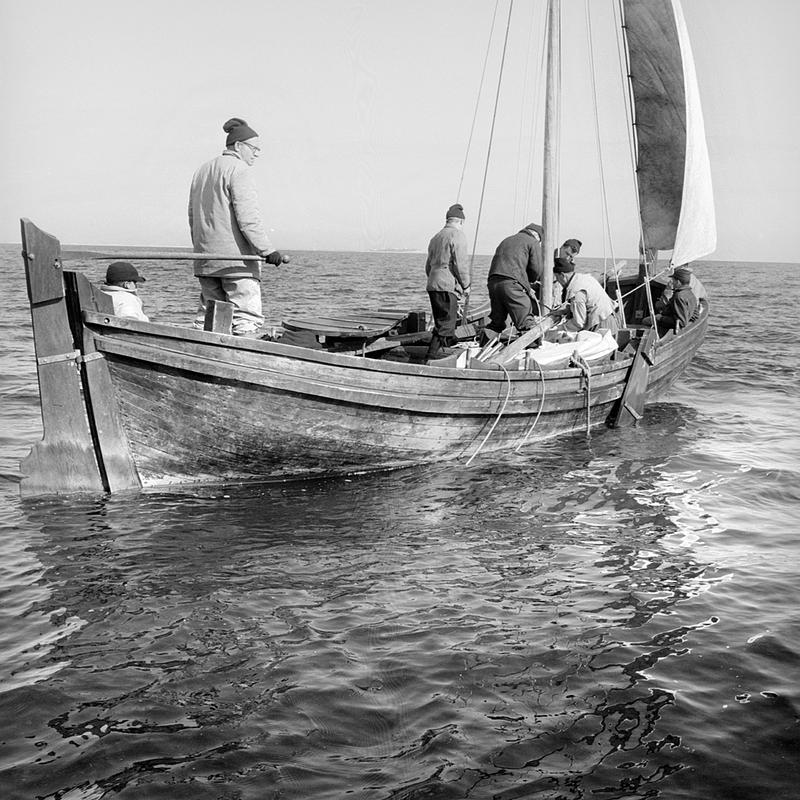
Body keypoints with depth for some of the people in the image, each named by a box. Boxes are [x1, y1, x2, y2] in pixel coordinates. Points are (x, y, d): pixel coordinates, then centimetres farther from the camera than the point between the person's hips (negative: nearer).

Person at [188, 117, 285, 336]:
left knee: (208, 314, 11)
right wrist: (267, 250, -17)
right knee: (247, 317, -9)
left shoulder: (203, 170, 20)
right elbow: (248, 216, -17)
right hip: (235, 257, -9)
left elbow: (192, 215, 23)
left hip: (206, 260, 9)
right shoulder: (239, 170, -7)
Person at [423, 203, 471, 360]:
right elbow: (460, 263, -13)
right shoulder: (457, 235, -5)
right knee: (446, 323, -8)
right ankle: (432, 356, -13)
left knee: (442, 322, 18)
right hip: (447, 286, -9)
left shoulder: (436, 237, 21)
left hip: (432, 285, 9)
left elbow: (428, 266, 25)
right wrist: (466, 285, -4)